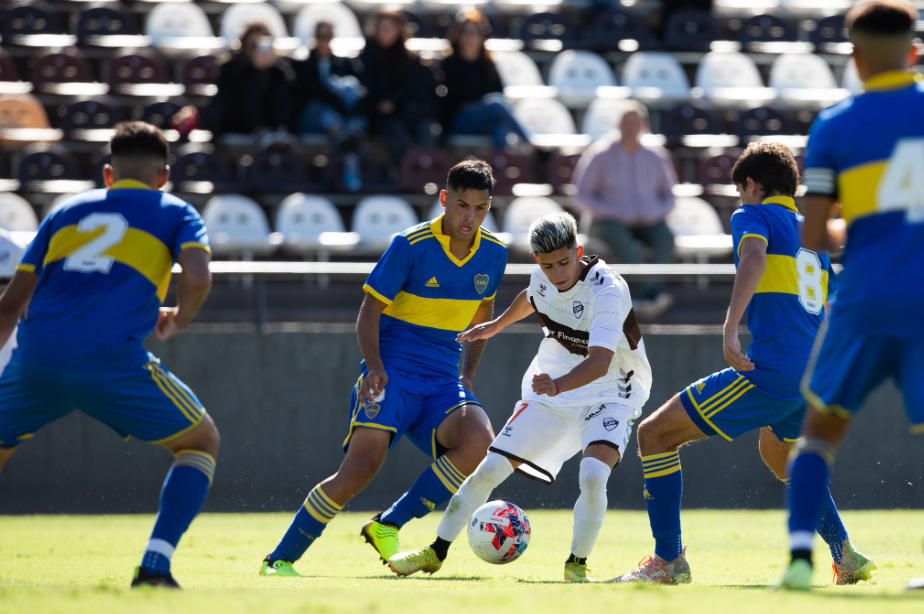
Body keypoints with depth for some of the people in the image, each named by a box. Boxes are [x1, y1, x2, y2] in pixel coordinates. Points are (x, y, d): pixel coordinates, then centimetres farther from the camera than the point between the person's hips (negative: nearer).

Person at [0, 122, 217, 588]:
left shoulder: (66, 212, 27)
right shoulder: (175, 214, 18)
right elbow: (197, 278, -2)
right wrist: (178, 320, 19)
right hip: (111, 359, -3)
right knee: (202, 442, 17)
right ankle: (155, 565, -1)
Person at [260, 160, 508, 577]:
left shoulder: (494, 254, 6)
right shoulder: (411, 245, -10)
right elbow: (369, 310, -5)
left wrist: (468, 374, 15)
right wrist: (374, 366, -20)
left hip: (442, 379, 4)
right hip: (392, 370, -4)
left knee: (478, 442, -27)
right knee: (364, 462, -24)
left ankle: (387, 526, -13)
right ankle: (281, 558, -10)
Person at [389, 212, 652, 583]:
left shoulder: (607, 290, -29)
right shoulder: (542, 277, -8)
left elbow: (600, 360, -42)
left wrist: (559, 384, -59)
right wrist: (495, 326, 34)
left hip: (609, 395, -5)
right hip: (550, 390, 5)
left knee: (593, 475, -30)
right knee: (490, 469, -1)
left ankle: (577, 565, -7)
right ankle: (436, 553, 15)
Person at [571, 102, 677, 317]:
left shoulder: (654, 158, 12)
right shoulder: (601, 156, 2)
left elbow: (668, 197, 20)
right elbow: (581, 198, -1)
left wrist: (655, 213, -3)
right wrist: (615, 214, -12)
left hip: (648, 223, 3)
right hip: (610, 222, -3)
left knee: (665, 238, -31)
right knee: (621, 239, -38)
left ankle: (649, 296, -47)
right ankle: (655, 292, -52)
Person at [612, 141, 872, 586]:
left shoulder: (753, 215, 3)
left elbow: (755, 255, -21)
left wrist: (730, 327, -33)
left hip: (773, 370, -8)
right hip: (816, 373, 8)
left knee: (655, 434, 0)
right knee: (779, 454, 38)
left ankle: (670, 561, -5)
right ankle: (846, 556, 26)